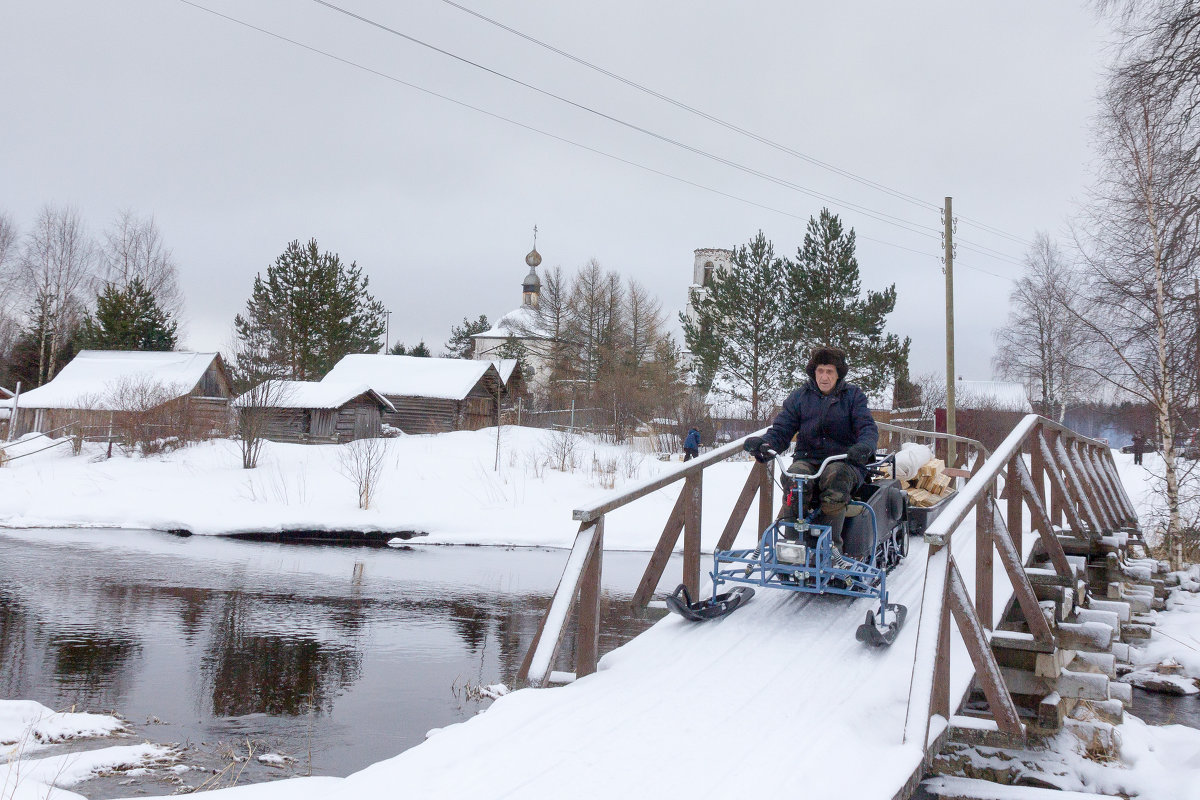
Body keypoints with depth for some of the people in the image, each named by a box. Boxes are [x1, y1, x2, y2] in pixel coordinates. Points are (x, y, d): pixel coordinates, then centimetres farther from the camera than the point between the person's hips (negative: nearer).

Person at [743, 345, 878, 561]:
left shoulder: (853, 396, 9)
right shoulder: (799, 397, 12)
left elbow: (867, 427, -3)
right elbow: (781, 429, 6)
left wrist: (864, 446, -27)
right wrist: (764, 444, -18)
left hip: (846, 462, -1)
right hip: (808, 459, 1)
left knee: (836, 475, -38)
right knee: (795, 475, -35)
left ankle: (830, 541, -37)